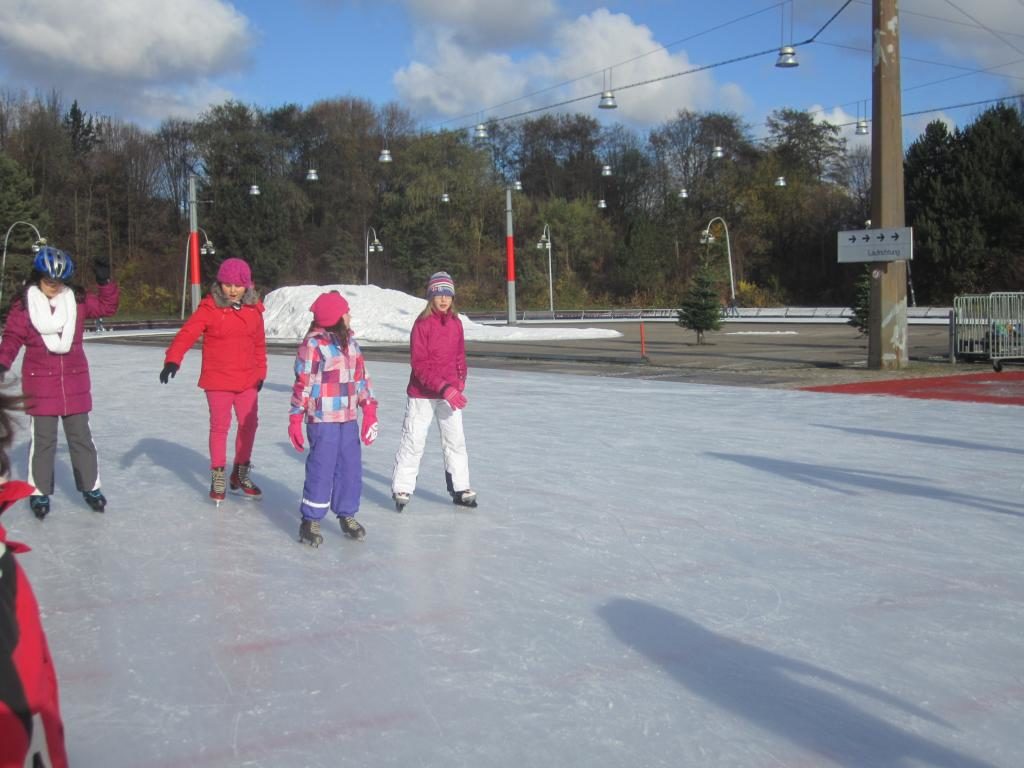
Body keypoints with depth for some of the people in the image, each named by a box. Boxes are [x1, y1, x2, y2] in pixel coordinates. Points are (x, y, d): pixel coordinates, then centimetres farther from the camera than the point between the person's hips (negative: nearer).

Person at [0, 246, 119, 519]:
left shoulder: (77, 300, 4)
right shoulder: (23, 304, -4)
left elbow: (107, 306, 4)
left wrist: (104, 280, -8)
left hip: (75, 379, 3)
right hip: (39, 380, -3)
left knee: (80, 435, 11)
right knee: (43, 438, 2)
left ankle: (90, 486, 22)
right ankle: (39, 492, 15)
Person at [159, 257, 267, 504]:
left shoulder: (254, 309, 1)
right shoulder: (209, 308, -12)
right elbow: (187, 333, -21)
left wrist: (261, 373, 14)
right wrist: (172, 360, -34)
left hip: (247, 380, 4)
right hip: (217, 380, -4)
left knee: (249, 424, 11)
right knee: (220, 427, 6)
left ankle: (240, 473, 29)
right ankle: (218, 476, 20)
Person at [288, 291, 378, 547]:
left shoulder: (350, 343, 11)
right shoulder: (313, 345, -12)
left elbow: (361, 377, 15)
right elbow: (302, 383, -10)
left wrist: (369, 411, 11)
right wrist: (295, 419, -10)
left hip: (348, 419, 7)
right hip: (322, 420, -7)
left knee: (351, 467, 11)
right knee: (321, 469, -3)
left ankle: (347, 514, 26)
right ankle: (310, 521, 9)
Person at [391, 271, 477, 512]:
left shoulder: (455, 323, 4)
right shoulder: (422, 324, -13)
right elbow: (420, 364, -17)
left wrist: (460, 382, 1)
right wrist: (443, 388, -24)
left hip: (450, 392, 5)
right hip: (422, 394, -5)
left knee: (455, 440, 9)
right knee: (413, 442, 2)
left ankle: (460, 488, 20)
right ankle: (401, 489, 13)